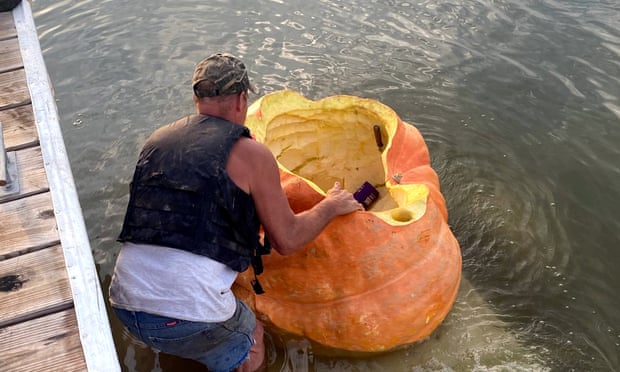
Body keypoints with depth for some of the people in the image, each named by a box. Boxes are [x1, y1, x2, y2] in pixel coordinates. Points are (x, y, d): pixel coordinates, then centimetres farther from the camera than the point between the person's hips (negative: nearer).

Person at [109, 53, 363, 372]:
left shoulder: (156, 141, 10)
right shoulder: (251, 154, -5)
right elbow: (286, 240, 1)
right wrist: (331, 207, 18)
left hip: (123, 304, 6)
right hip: (191, 312, -5)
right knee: (252, 339, 25)